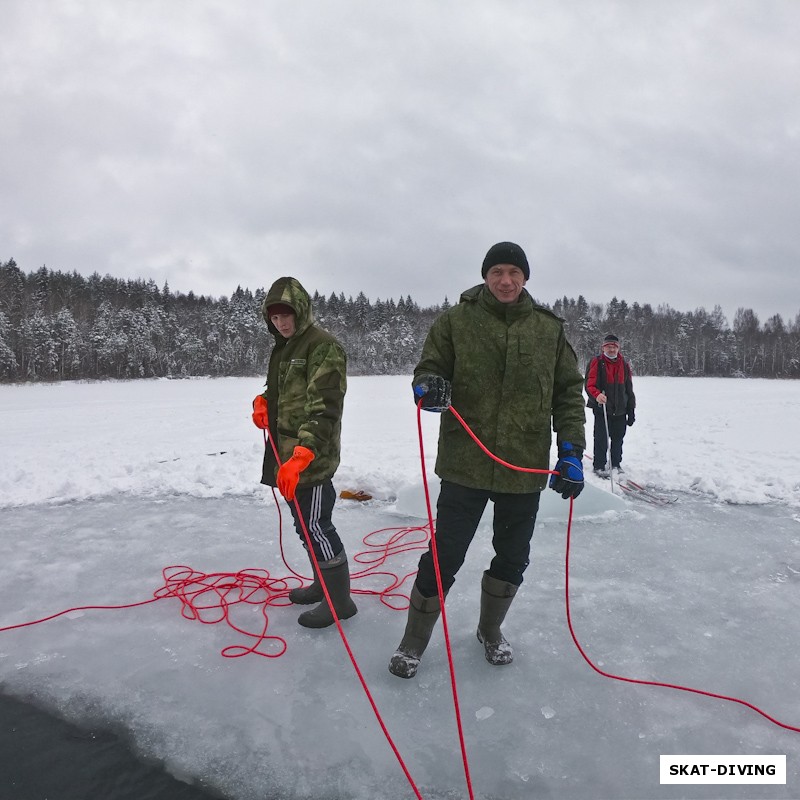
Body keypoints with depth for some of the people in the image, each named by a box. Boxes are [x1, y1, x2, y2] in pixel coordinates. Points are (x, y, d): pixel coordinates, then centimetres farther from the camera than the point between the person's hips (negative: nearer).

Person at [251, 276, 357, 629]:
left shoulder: (323, 346, -15)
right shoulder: (281, 348, 16)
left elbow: (323, 407, -24)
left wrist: (301, 454, -33)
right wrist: (262, 402, 5)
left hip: (312, 455, -9)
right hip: (287, 451, 9)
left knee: (315, 525, -5)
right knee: (303, 523, 17)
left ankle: (340, 599, 8)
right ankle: (322, 583, 33)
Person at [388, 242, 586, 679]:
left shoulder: (549, 329, 4)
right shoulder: (456, 320, -2)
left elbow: (569, 391, 7)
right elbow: (429, 368, 0)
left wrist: (570, 451, -1)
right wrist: (428, 385, -24)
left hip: (526, 467, 3)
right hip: (466, 463, -3)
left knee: (512, 559, 17)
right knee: (444, 557, 3)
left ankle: (490, 630, 44)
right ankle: (413, 641, 27)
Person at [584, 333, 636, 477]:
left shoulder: (624, 365, 10)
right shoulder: (596, 362, -4)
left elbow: (629, 389, 14)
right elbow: (589, 384, -12)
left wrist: (631, 411, 12)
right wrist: (597, 395, -34)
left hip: (620, 410, 4)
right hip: (601, 409, -4)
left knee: (618, 438, 12)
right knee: (601, 439, -2)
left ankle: (616, 464, 27)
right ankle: (599, 465, 10)